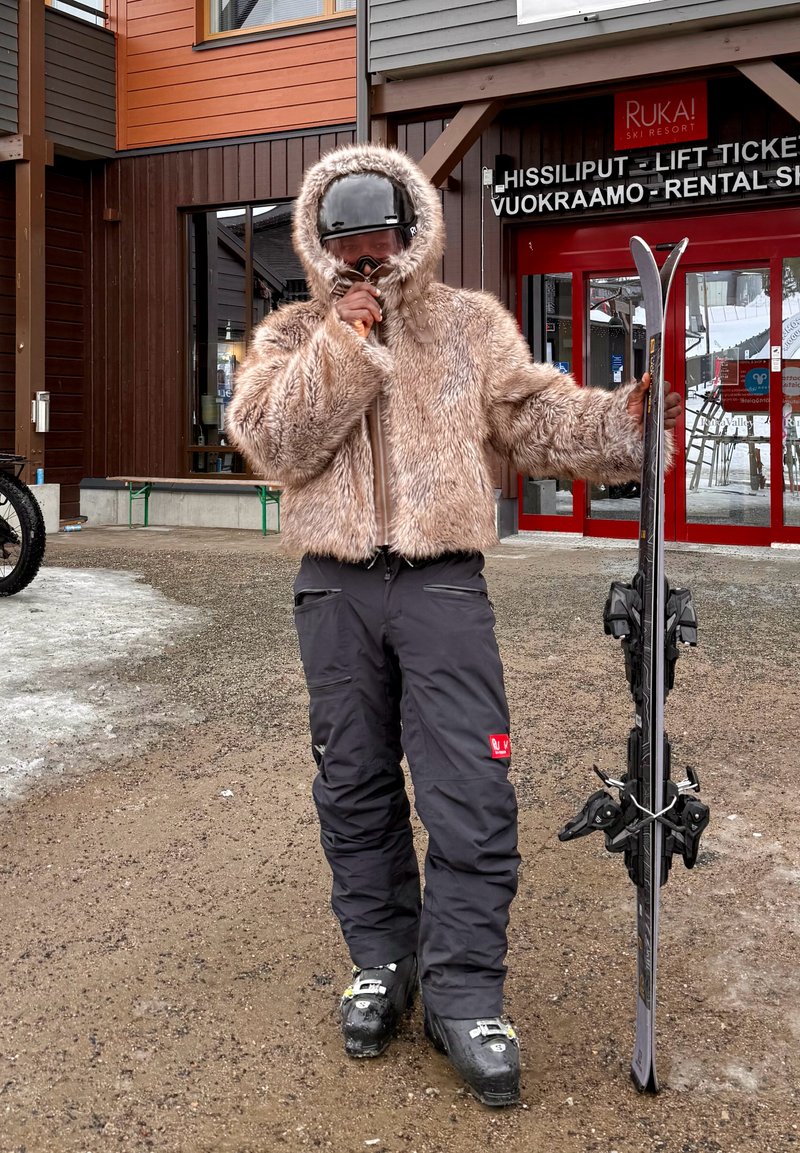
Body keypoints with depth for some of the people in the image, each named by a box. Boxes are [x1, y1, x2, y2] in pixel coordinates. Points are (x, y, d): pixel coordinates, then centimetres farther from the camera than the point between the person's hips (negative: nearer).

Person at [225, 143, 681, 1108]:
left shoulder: (472, 324, 9)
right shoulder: (292, 336, 9)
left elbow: (538, 421, 4)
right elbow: (272, 443, -7)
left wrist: (624, 421, -13)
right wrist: (343, 344, -11)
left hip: (443, 584, -1)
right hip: (335, 591, 2)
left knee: (471, 794, -6)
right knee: (356, 790, 10)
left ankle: (463, 991, 6)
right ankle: (382, 961, 27)